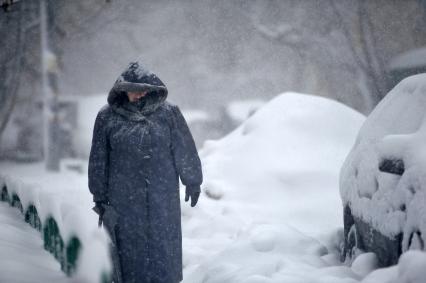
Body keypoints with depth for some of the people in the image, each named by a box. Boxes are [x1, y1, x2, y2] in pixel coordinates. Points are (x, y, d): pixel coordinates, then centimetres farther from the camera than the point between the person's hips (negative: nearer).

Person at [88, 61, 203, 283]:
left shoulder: (168, 113, 0)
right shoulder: (107, 117, 0)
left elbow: (184, 150, 6)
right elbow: (98, 160, 4)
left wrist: (192, 182, 9)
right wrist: (100, 197, 5)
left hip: (162, 197, 0)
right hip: (124, 198, 0)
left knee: (163, 246, 4)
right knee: (128, 247, 3)